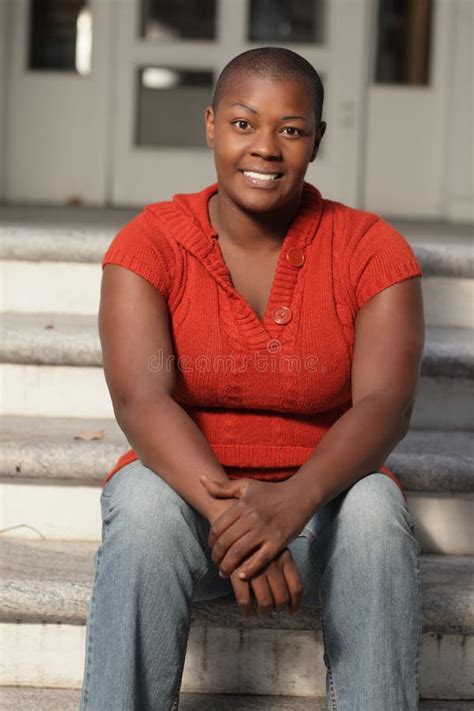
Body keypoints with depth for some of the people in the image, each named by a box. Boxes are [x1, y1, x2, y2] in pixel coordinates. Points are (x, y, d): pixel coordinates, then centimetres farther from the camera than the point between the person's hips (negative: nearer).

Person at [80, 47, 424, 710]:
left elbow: (385, 404, -20)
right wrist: (227, 508, -39)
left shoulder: (370, 249, -7)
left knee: (375, 506, -32)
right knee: (145, 501, -33)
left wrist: (294, 499, -40)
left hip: (319, 498, 1)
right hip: (184, 487, 0)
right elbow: (141, 399, -21)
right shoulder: (149, 242, -7)